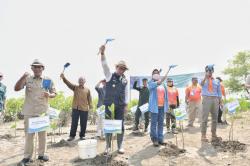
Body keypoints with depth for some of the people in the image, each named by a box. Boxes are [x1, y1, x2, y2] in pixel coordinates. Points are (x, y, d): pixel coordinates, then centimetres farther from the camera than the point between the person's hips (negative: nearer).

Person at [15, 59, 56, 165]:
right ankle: (27, 156, 17)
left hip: (43, 111, 1)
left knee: (42, 133, 9)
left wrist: (49, 95, -16)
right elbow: (16, 88, -4)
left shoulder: (48, 80, 4)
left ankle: (41, 154, 23)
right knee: (28, 133, 4)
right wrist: (23, 77, -15)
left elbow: (54, 94, 7)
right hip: (29, 111, -1)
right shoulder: (27, 78, 3)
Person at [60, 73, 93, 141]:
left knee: (83, 123, 6)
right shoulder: (75, 87, 6)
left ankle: (82, 135, 20)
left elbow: (89, 99, 5)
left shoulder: (87, 90, 6)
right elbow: (68, 83, -9)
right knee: (74, 123, 5)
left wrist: (90, 107, -4)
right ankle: (72, 135, 17)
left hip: (84, 109, 0)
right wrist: (64, 78, -27)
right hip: (75, 108, 0)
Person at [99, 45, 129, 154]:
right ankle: (108, 146, 18)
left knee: (120, 126, 4)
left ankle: (120, 146, 17)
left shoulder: (125, 80, 7)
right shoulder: (110, 76, 1)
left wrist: (126, 105, 3)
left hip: (120, 106, 2)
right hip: (109, 105, -2)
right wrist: (102, 53, -29)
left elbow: (126, 93, 9)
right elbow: (105, 65, -14)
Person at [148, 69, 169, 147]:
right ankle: (154, 139, 8)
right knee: (154, 123, 0)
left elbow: (165, 95, 16)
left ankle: (160, 138, 17)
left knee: (161, 123, 9)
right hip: (155, 106, -4)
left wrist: (167, 105, 11)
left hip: (162, 106, 5)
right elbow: (157, 83, -20)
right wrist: (164, 77, -29)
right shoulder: (151, 83, 3)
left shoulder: (163, 84, 16)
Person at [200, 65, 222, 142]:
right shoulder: (203, 80, 6)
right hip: (206, 99, -4)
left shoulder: (216, 81, 15)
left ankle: (214, 134, 18)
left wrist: (220, 101, 6)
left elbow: (219, 92, 14)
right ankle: (203, 135, -3)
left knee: (215, 118, 8)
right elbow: (201, 84, -20)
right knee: (205, 118, -6)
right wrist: (206, 77, -34)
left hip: (215, 100, 4)